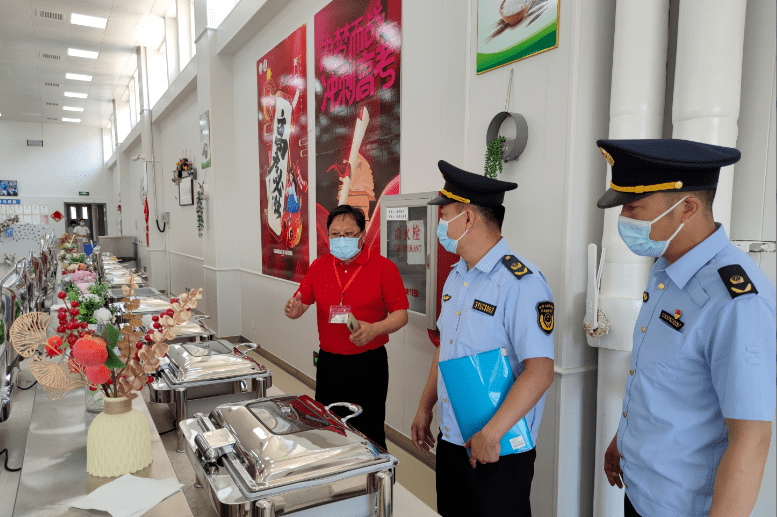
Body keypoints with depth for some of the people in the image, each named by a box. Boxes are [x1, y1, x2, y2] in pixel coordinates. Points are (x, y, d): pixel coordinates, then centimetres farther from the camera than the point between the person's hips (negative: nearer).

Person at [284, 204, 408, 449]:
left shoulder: (383, 267, -7)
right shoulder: (319, 266, 6)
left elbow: (401, 314, -7)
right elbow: (302, 301, 8)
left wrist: (373, 329, -24)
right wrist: (294, 309, -15)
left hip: (368, 365, -4)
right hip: (328, 362, 4)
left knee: (368, 435, 5)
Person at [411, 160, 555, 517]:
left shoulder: (521, 283, -21)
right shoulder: (456, 277, 6)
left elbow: (540, 371, -25)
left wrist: (491, 434, -25)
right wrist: (425, 407, 14)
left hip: (499, 451, -7)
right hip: (450, 439, 8)